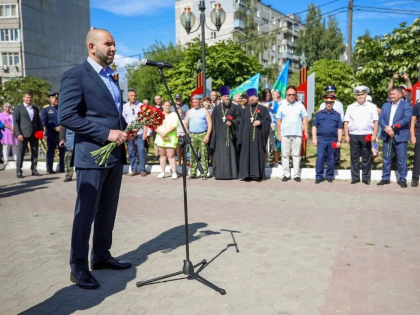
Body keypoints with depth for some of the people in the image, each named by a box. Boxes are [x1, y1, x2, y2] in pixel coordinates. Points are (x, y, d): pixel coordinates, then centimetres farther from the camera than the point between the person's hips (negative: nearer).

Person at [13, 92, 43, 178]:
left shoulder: (35, 108, 15)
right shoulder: (18, 108, 3)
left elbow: (38, 121, 17)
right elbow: (15, 122, -3)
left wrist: (41, 131, 3)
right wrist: (18, 134, -13)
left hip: (34, 134, 4)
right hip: (23, 134, -4)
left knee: (35, 153, 5)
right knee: (20, 153, -1)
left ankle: (34, 170, 11)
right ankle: (18, 171, 4)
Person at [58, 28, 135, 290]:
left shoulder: (111, 77, 17)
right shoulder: (75, 75, -8)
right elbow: (66, 116, -17)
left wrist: (126, 130, 4)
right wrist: (106, 133, -20)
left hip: (115, 154, 8)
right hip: (92, 154, -8)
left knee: (108, 210, 14)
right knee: (86, 213, 0)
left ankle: (101, 256, 28)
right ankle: (79, 267, 13)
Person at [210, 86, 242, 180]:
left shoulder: (235, 107, 6)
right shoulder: (217, 109, 13)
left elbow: (239, 118, 1)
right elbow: (213, 122, 12)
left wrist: (232, 122, -13)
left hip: (230, 134, -2)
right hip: (220, 135, 2)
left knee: (231, 153, -1)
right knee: (220, 154, 1)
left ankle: (232, 173, 2)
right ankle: (220, 173, 4)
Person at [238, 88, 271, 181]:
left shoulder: (263, 109, 7)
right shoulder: (245, 110, 18)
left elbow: (268, 120, 0)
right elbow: (242, 124, 14)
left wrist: (260, 122, -17)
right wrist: (241, 137, 6)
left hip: (258, 135, -3)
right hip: (247, 136, 3)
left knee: (257, 154, -4)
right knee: (246, 154, 0)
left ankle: (257, 174, -1)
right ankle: (247, 174, 3)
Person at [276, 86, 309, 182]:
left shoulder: (300, 105, 5)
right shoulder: (282, 106, 5)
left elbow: (304, 119, 4)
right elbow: (278, 121, 6)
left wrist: (306, 131, -4)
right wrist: (279, 134, 1)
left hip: (297, 134, 0)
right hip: (285, 134, 1)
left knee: (296, 155, 4)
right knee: (285, 155, 4)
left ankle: (296, 174, 10)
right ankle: (286, 174, 12)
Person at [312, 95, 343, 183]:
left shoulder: (337, 115, 7)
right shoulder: (319, 114, 5)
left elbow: (339, 129, 8)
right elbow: (314, 127, 5)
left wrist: (339, 141, 2)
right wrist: (314, 138, -3)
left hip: (332, 140, 1)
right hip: (321, 140, -1)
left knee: (331, 158, 9)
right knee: (320, 158, -4)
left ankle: (330, 176, 18)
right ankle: (319, 176, 1)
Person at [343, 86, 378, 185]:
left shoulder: (372, 107, 6)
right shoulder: (350, 107, 9)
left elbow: (375, 122, 3)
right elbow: (346, 122, 6)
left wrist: (374, 135, -6)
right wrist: (346, 136, -1)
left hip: (367, 136, -1)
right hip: (353, 136, 1)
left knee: (366, 158, 4)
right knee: (354, 158, 5)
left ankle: (366, 178, 13)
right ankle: (355, 178, 13)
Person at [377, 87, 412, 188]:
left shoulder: (406, 105, 1)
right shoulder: (385, 105, 14)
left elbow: (407, 118, -13)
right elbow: (381, 119, 3)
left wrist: (393, 127, -19)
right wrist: (386, 128, -16)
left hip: (400, 136, -4)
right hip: (387, 136, 4)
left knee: (401, 160, 2)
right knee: (386, 159, 8)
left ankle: (402, 179, 12)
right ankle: (385, 178, 16)